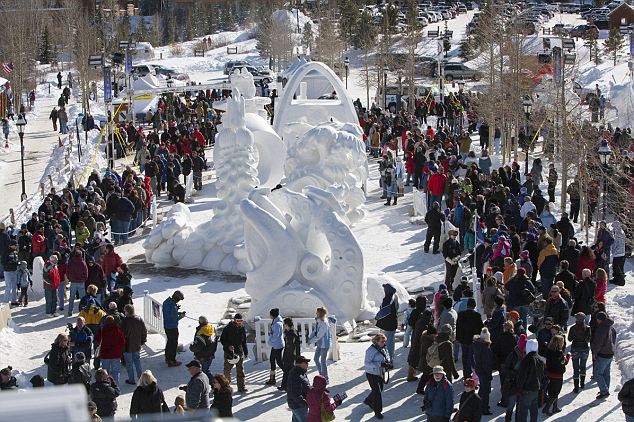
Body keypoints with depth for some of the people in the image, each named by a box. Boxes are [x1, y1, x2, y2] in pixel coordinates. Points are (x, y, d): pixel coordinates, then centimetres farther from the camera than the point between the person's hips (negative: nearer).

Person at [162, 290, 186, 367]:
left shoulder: (166, 302, -2)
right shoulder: (173, 306, -30)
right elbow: (175, 319, -25)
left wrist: (178, 312, 4)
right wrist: (181, 316, -8)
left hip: (166, 325, 9)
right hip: (172, 327, -9)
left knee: (169, 341, 25)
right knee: (174, 343, 7)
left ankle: (167, 358, 40)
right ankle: (172, 361, 16)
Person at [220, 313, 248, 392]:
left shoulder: (242, 329, 8)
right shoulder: (228, 328, -8)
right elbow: (222, 339, -5)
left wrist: (246, 352, 17)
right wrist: (228, 346, -21)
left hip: (239, 352, 4)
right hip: (229, 352, -4)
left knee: (240, 370, 3)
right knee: (227, 370, 3)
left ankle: (241, 387, 6)